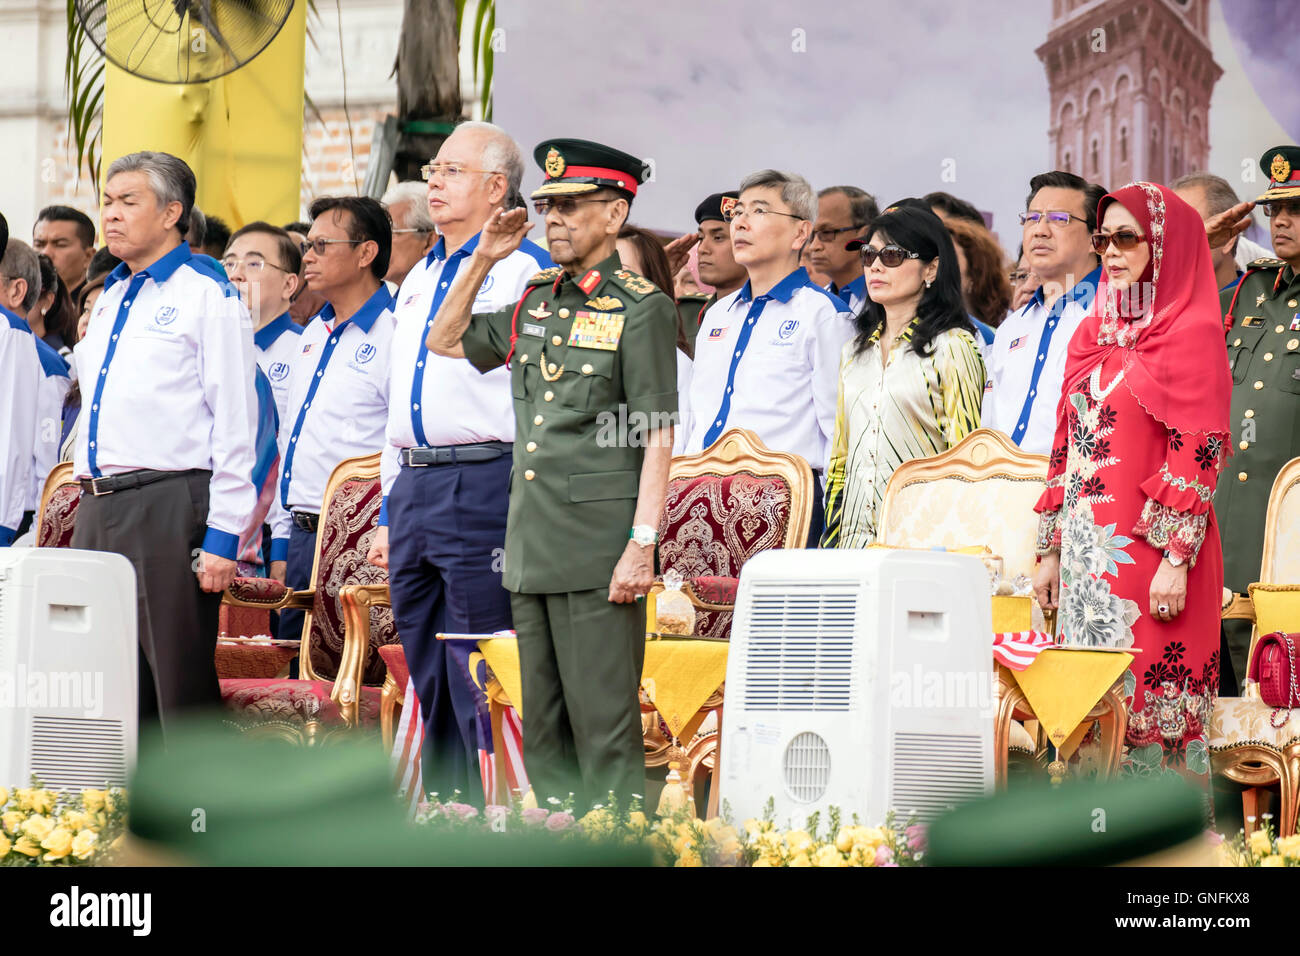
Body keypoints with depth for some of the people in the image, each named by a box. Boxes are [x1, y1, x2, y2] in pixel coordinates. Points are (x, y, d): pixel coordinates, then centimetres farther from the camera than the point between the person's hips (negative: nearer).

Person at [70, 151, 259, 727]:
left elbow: (234, 422, -9)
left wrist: (223, 536, -15)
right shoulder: (108, 300, 20)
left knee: (180, 683, -7)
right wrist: (90, 492, 18)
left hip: (168, 506, -8)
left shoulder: (208, 297, -4)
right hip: (98, 512, 8)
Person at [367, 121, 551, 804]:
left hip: (481, 484, -8)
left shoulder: (524, 273, -4)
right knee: (429, 681, 11)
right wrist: (389, 510, 21)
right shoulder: (418, 279, 20)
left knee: (479, 676, -9)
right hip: (413, 486, 8)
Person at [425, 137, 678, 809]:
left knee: (604, 728, -6)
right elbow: (444, 342, 27)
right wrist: (481, 262, 14)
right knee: (542, 728, 11)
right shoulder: (535, 301, 14)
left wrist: (643, 544, -17)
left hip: (599, 551, -7)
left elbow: (659, 437, -10)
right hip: (531, 548, 7)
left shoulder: (641, 308, -6)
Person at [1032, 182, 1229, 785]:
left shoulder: (1191, 334, -4)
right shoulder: (1094, 333, 17)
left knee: (1148, 696, -7)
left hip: (1148, 546, -7)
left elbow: (1196, 453, -11)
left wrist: (1176, 559, -18)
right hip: (1087, 548, 7)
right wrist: (1051, 549, 13)